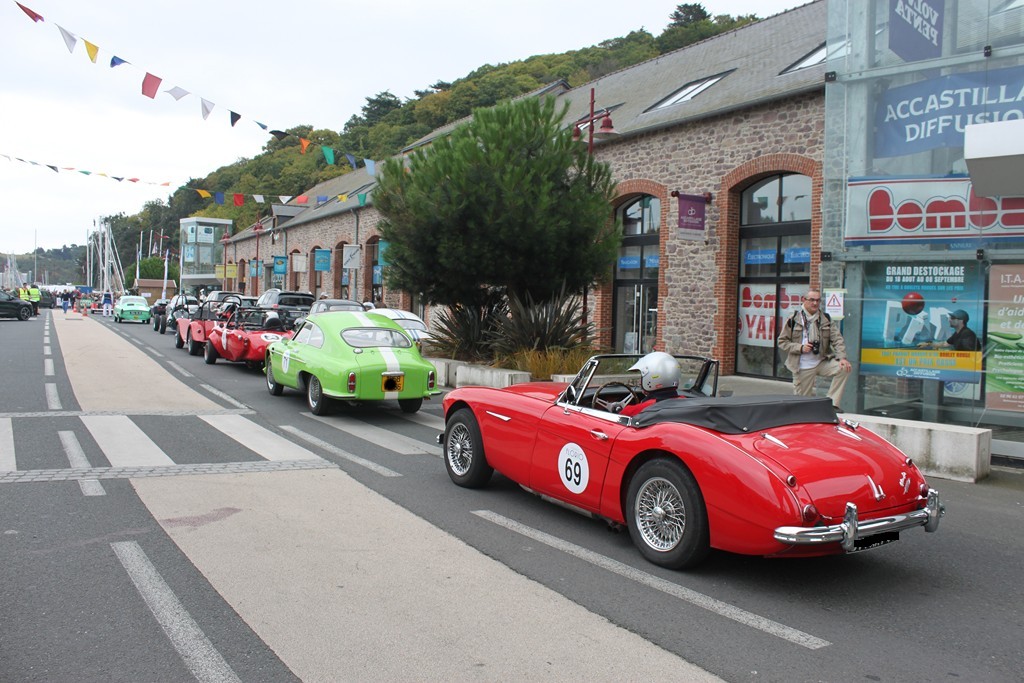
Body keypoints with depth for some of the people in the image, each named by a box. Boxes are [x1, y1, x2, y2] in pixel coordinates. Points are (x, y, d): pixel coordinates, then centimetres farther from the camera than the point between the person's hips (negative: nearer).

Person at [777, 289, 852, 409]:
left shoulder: (826, 319, 4)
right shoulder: (793, 320, -5)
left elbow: (837, 339, -2)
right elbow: (782, 342, -2)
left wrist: (842, 358, -17)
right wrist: (800, 348, -16)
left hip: (822, 362, 3)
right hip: (802, 367, -2)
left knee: (844, 368, -21)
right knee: (802, 401, 0)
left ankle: (831, 403, -13)